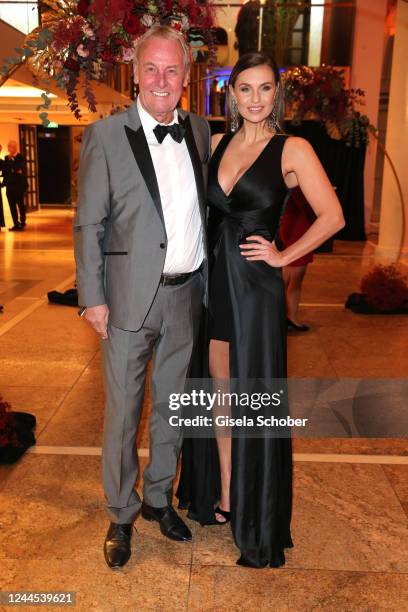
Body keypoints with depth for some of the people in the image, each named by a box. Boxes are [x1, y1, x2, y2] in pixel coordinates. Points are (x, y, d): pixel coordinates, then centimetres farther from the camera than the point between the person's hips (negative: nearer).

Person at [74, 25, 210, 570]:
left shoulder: (200, 131, 7)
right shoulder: (106, 135, -6)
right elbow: (88, 223, -6)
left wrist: (207, 282, 9)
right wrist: (92, 297, -10)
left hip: (186, 295, 4)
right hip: (130, 298, -4)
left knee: (171, 406, 17)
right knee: (122, 412, 7)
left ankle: (159, 498, 38)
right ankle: (121, 514, 28)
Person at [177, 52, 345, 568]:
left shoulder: (293, 150, -5)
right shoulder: (216, 143, 10)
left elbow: (332, 216, -6)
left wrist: (283, 256, -7)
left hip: (254, 286, -5)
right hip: (212, 280, 5)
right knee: (221, 394, 13)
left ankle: (254, 514, 23)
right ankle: (221, 495, 31)